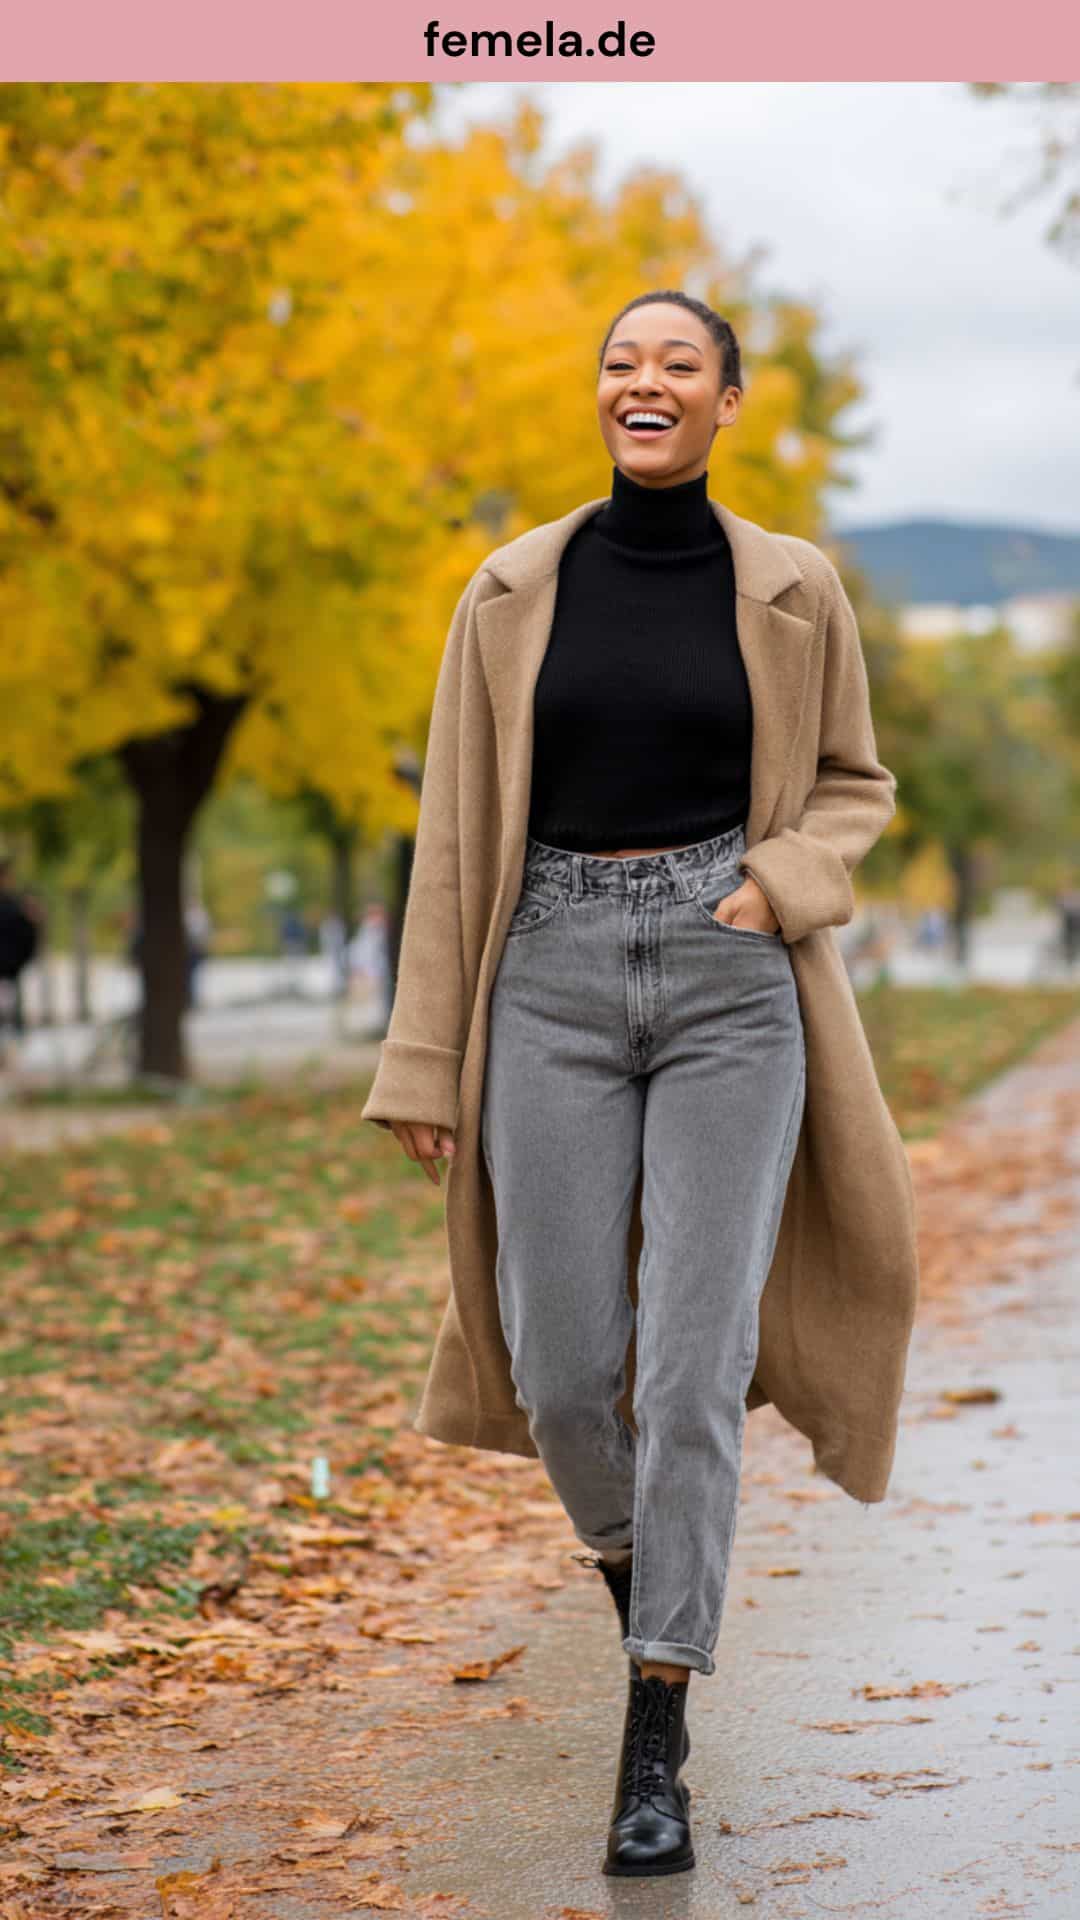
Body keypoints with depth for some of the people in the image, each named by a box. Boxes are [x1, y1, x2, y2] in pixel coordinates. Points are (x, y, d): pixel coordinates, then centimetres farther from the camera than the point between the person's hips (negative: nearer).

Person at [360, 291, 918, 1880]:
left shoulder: (793, 588, 3)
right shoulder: (513, 592, 5)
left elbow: (853, 783, 15)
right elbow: (457, 834, 6)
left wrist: (777, 891, -7)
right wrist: (425, 1063, 3)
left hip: (730, 985, -1)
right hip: (555, 983, 1)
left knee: (692, 1369, -8)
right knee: (563, 1372, 1)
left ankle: (654, 1743, 2)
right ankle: (630, 1556, 36)